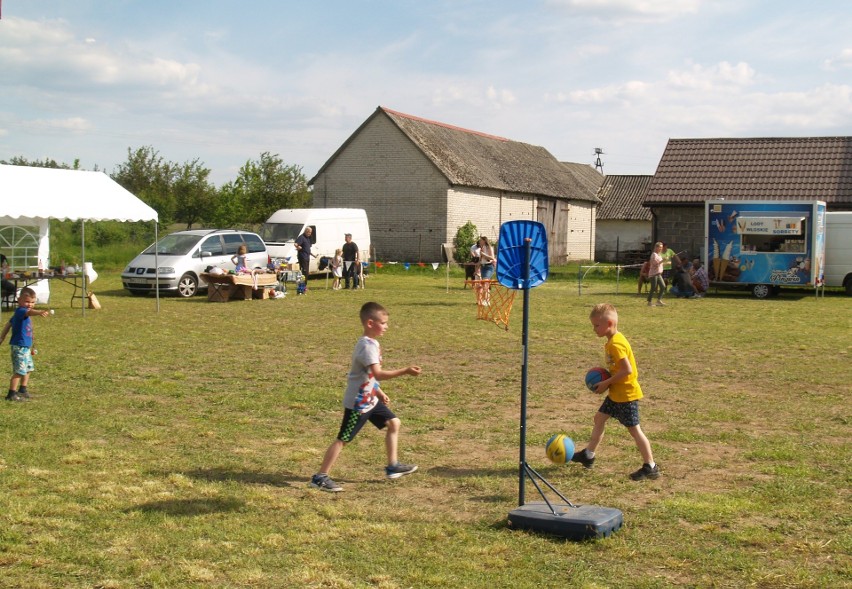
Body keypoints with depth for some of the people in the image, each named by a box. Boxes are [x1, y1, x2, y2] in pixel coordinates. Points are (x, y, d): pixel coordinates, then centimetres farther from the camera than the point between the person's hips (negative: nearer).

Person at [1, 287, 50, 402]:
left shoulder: (20, 313, 15)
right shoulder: (20, 311, -17)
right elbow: (29, 312, -41)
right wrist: (39, 313, -61)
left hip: (25, 346, 11)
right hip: (19, 346, -11)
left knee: (28, 368, 21)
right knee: (19, 370, -11)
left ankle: (22, 390, 35)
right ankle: (12, 393, -6)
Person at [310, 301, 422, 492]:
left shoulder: (372, 343, 8)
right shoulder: (367, 346, -24)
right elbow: (378, 373, -35)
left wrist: (379, 392, 21)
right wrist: (405, 371, -37)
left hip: (370, 399, 10)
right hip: (358, 402, -10)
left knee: (394, 423, 13)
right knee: (343, 439, -5)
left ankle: (392, 466, 22)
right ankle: (320, 477, 1)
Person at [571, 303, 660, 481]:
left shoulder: (615, 344, -22)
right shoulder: (613, 340, 9)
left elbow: (627, 370, -28)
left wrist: (607, 383, -20)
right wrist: (606, 379, 5)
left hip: (627, 394, -11)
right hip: (616, 393, 11)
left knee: (634, 429, -4)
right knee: (599, 418, 17)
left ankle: (650, 467, 2)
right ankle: (588, 455, 29)